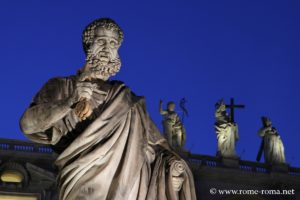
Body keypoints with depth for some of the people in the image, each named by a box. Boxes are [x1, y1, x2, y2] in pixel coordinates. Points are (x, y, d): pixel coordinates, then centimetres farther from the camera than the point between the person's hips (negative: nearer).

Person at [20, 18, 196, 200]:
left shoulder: (123, 96, 24)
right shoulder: (60, 86, 16)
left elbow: (152, 138, 13)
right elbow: (28, 123, 1)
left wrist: (170, 160, -7)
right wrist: (71, 100, -10)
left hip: (121, 176, 5)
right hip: (81, 177, -5)